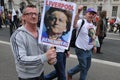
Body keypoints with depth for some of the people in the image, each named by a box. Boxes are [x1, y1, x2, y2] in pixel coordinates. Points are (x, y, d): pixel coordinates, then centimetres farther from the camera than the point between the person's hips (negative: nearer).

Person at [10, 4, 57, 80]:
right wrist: (45, 57, -36)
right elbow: (21, 60, -27)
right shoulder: (17, 35, -20)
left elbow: (46, 49, 5)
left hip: (41, 73, 6)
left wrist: (52, 58, -17)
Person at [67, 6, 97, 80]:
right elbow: (74, 24, -43)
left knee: (87, 66, 19)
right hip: (81, 50, -8)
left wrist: (94, 46, 16)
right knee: (83, 66, 6)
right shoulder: (82, 22, -19)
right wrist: (78, 12, -53)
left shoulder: (93, 25, 7)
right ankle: (70, 73, 30)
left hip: (89, 50, 8)